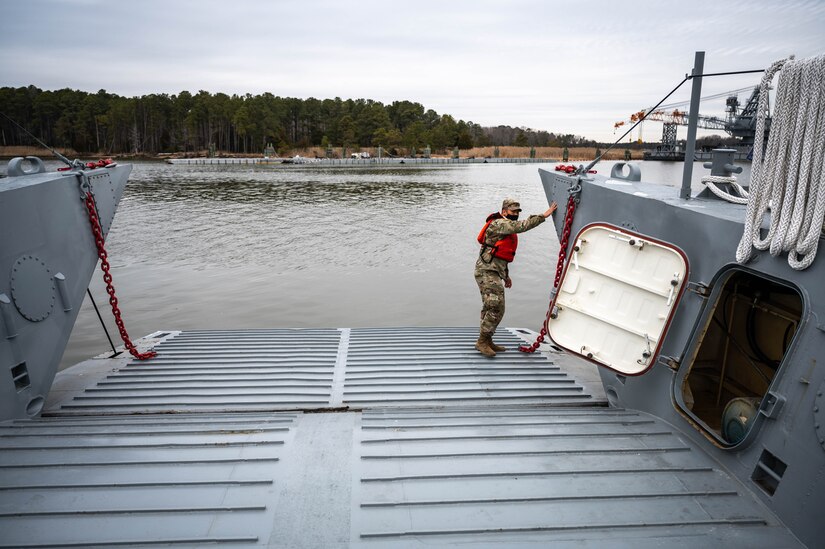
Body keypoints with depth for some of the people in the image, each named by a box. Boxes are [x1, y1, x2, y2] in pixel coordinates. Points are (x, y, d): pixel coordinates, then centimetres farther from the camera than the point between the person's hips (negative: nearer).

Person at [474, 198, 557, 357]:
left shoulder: (508, 228, 20)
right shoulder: (499, 224, -12)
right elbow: (521, 226, -26)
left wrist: (506, 275, 27)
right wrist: (544, 215, -24)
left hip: (494, 273, 10)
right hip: (487, 271, -10)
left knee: (490, 308, 14)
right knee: (496, 308, -13)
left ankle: (486, 341, 22)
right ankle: (482, 342, -6)